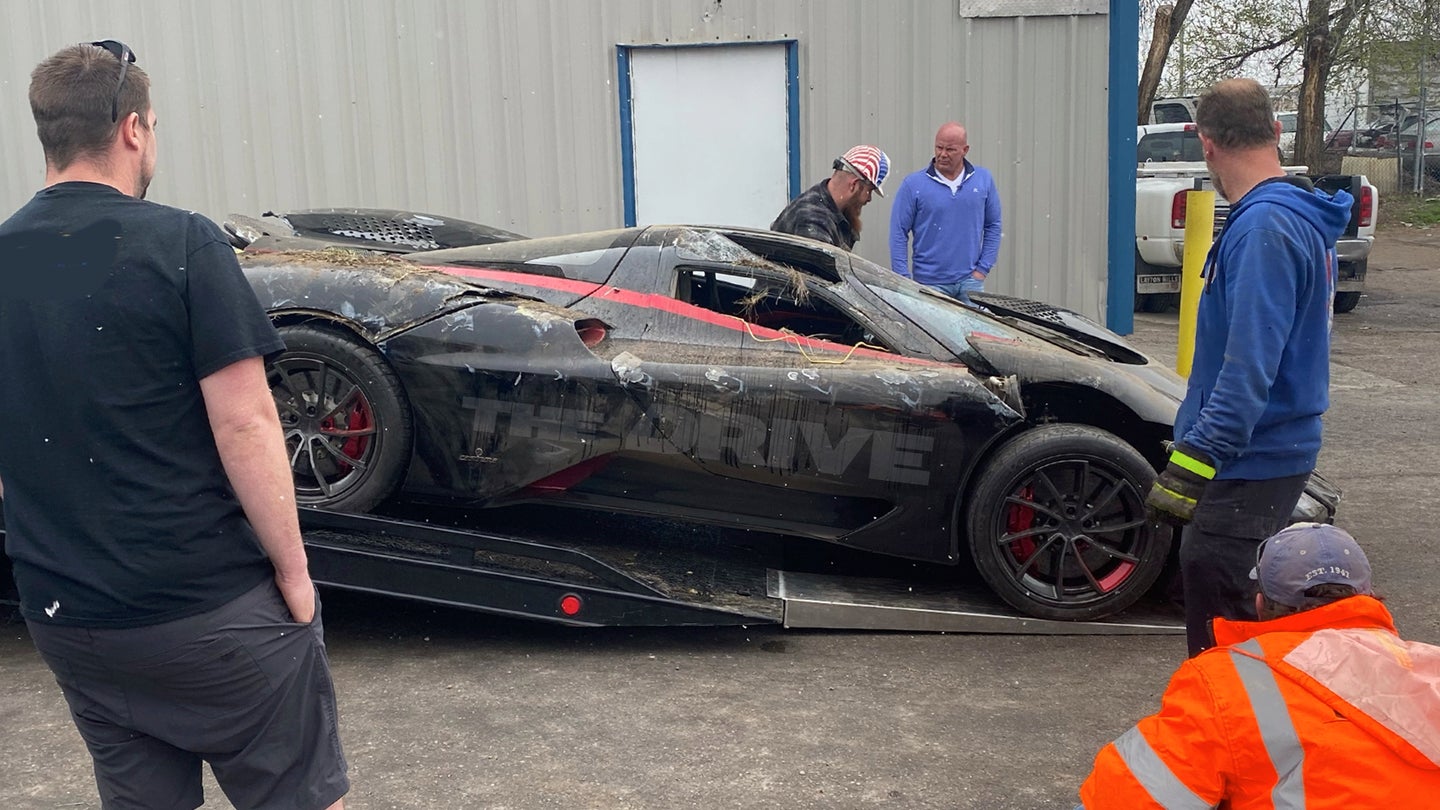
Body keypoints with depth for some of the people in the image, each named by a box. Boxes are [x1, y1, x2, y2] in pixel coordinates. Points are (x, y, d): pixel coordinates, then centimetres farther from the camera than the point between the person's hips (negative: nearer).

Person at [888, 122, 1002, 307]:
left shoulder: (984, 180, 6)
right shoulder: (914, 185, -3)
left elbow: (993, 226, 13)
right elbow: (898, 234, -2)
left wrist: (983, 269, 5)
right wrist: (903, 280, -7)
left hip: (970, 281, 2)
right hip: (929, 283, -2)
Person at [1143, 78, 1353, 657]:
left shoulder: (1264, 226, -20)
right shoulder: (1303, 217, 13)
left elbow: (1250, 366, -27)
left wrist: (1194, 459, -28)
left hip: (1250, 467, -10)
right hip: (1268, 453, 10)